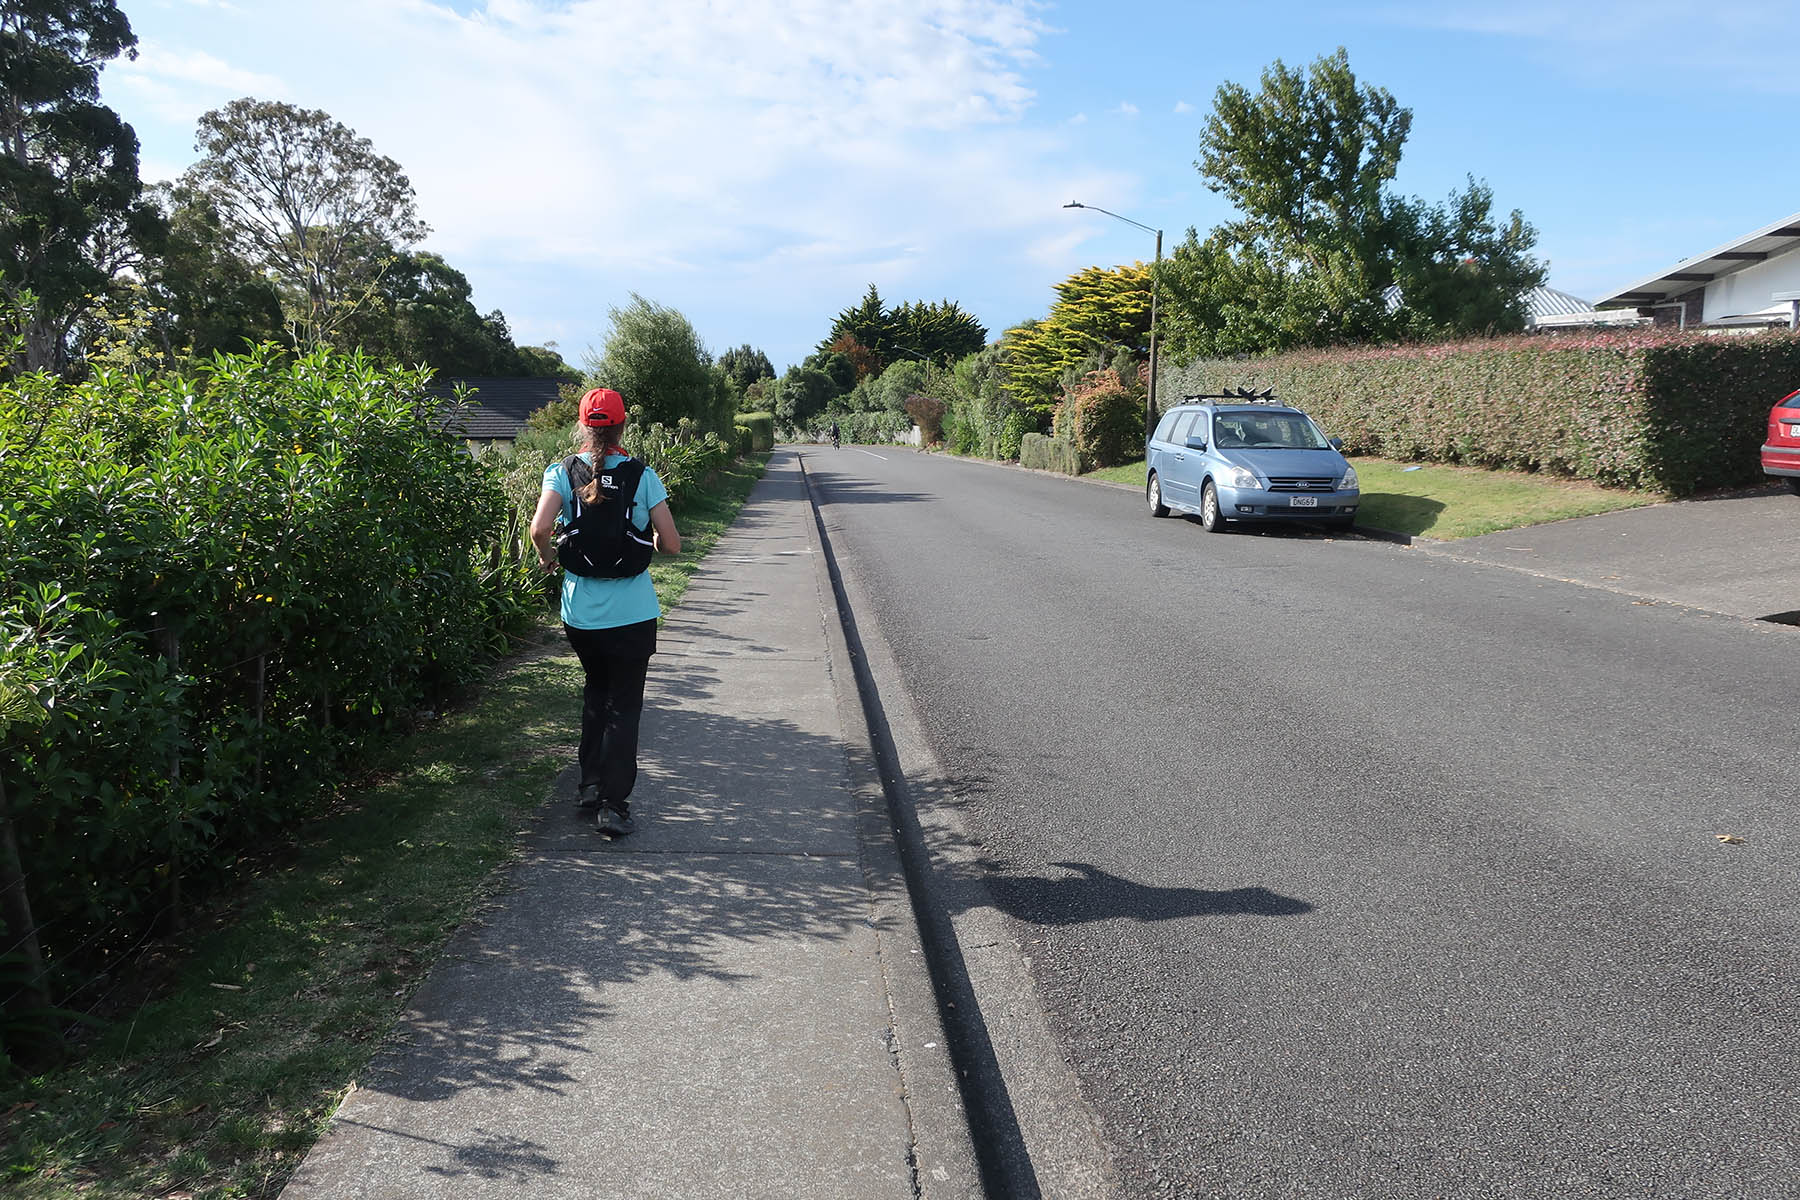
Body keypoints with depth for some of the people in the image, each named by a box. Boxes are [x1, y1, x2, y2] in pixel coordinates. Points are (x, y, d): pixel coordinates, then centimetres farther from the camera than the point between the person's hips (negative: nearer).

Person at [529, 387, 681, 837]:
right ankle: (613, 804, 6)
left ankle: (590, 785, 25)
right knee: (624, 705, 8)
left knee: (596, 693, 24)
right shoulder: (642, 475, -6)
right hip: (632, 614, -2)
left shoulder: (562, 473, -4)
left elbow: (540, 529, -18)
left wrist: (548, 557, 2)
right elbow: (671, 544, -6)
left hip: (580, 613, 2)